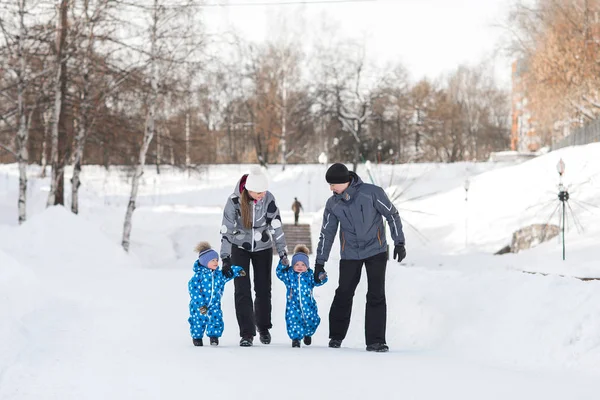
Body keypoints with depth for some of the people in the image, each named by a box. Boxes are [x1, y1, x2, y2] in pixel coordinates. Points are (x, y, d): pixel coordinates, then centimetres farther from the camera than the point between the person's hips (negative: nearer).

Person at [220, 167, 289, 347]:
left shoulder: (268, 199, -17)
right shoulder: (234, 201, -23)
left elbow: (276, 226, -11)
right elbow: (226, 230, -18)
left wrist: (283, 254, -11)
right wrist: (226, 259, -20)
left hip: (263, 247, 1)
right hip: (240, 247, -1)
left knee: (263, 289, 4)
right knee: (242, 290, -8)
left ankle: (263, 327, 24)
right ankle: (247, 333, -3)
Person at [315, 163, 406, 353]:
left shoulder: (372, 193, -13)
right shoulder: (333, 204, -2)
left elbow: (392, 215, -5)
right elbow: (326, 233, 5)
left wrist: (399, 242, -7)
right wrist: (320, 262, 6)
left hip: (376, 251, -2)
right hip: (349, 255, 2)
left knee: (376, 296, -6)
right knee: (343, 294, 2)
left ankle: (375, 340, -2)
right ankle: (336, 336, 19)